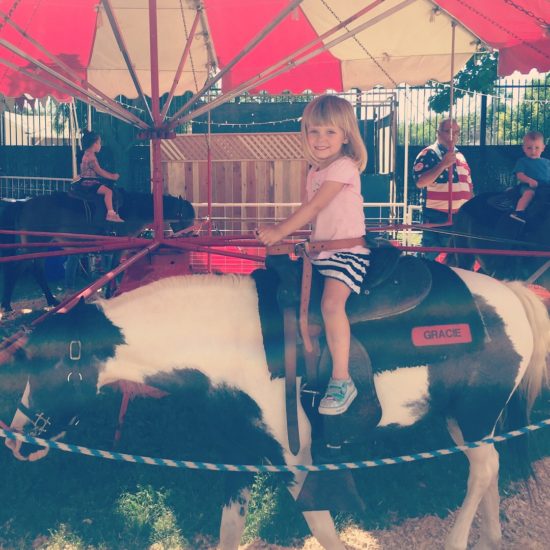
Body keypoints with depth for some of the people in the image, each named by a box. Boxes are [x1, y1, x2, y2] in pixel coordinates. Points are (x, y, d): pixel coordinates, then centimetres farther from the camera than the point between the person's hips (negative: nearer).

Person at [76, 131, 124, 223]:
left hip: (92, 180, 11)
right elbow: (99, 172, -16)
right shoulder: (90, 156, -17)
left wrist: (112, 175, 12)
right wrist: (112, 177, -7)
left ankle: (111, 213, 5)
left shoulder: (89, 155, 17)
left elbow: (99, 170, 19)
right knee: (108, 191, -24)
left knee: (110, 186, 9)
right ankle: (110, 214, -23)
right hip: (87, 182, -11)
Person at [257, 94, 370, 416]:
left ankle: (342, 380, -21)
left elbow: (315, 206, -20)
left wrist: (280, 231, -19)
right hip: (319, 249, 10)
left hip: (348, 250, -9)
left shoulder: (344, 166, -12)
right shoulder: (315, 172, 16)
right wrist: (285, 232, 2)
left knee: (332, 302, -29)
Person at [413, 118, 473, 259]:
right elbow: (420, 182, -19)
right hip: (437, 217, -7)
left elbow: (468, 185, 23)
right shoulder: (428, 154, -5)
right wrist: (443, 164, -22)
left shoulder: (460, 155, 19)